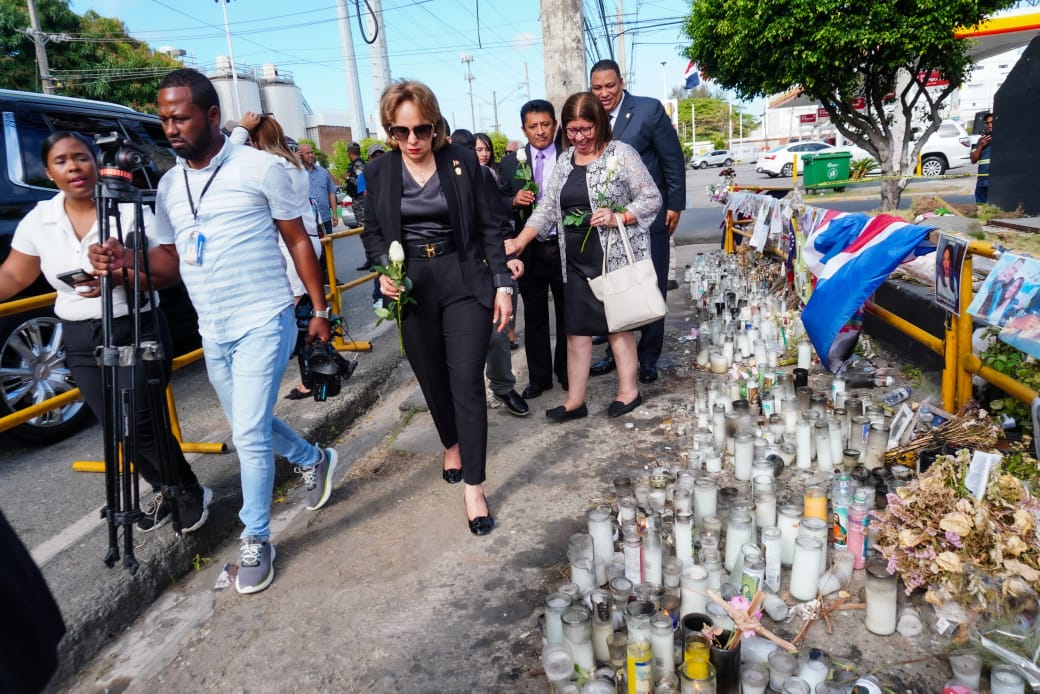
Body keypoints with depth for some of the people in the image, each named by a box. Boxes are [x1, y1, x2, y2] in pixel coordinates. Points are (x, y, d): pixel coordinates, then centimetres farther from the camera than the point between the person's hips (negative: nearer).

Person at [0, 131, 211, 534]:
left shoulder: (131, 210, -9)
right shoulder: (38, 221, 2)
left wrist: (120, 278, -27)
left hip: (138, 331, -4)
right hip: (81, 340, 5)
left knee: (140, 423, -8)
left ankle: (191, 492, 14)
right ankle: (163, 490, 32)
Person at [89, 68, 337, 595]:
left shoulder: (260, 168, -8)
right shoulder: (168, 185, 9)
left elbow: (298, 240, -3)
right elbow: (173, 259, 14)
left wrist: (319, 309, -4)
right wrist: (128, 261, -7)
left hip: (263, 323, -6)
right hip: (212, 332, 7)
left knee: (248, 434, -9)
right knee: (249, 425, 18)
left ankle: (256, 540, 10)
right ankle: (313, 460, 45)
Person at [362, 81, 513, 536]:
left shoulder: (463, 162, -3)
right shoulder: (379, 171, 0)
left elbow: (488, 227, 0)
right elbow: (372, 233, 8)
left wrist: (502, 284, -5)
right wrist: (384, 269, -12)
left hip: (464, 282, -2)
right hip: (412, 288, 2)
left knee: (466, 380, -9)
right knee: (432, 378, 15)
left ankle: (473, 487, -2)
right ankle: (452, 445, 43)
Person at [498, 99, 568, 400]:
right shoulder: (510, 162, 4)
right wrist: (514, 200, -13)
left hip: (564, 248, -1)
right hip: (529, 250, 2)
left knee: (567, 314, 12)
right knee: (534, 316, 11)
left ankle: (567, 372, 29)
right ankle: (539, 377, 24)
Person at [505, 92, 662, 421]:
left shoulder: (621, 154, -5)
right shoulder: (564, 162, 11)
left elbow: (652, 198, -6)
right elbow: (547, 208, 10)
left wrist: (619, 218, -21)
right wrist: (519, 241, -1)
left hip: (616, 256, -5)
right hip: (577, 260, 6)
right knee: (577, 328, 6)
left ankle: (628, 390, 20)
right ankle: (575, 400, 13)